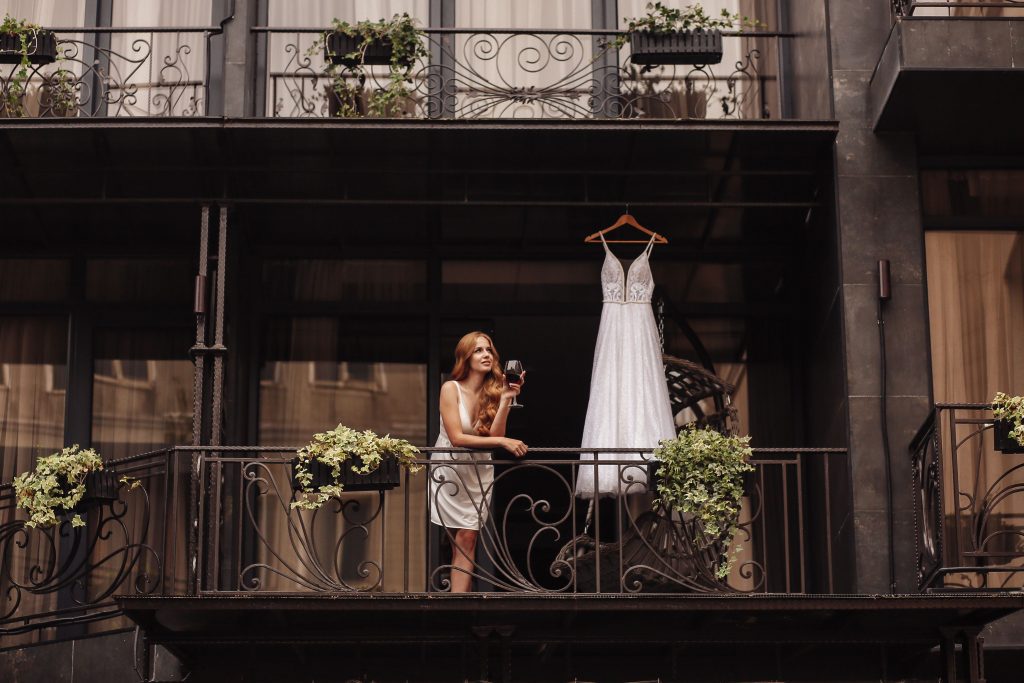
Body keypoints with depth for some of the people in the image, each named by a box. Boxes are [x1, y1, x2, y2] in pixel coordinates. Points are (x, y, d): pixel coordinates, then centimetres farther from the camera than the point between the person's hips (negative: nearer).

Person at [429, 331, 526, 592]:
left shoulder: (493, 392, -1)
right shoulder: (451, 389, -13)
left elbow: (494, 435, -12)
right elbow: (456, 438, -22)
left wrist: (505, 400, -21)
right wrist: (502, 442, -27)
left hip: (479, 472, 3)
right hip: (450, 470, -3)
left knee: (467, 538, -6)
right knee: (462, 541, 0)